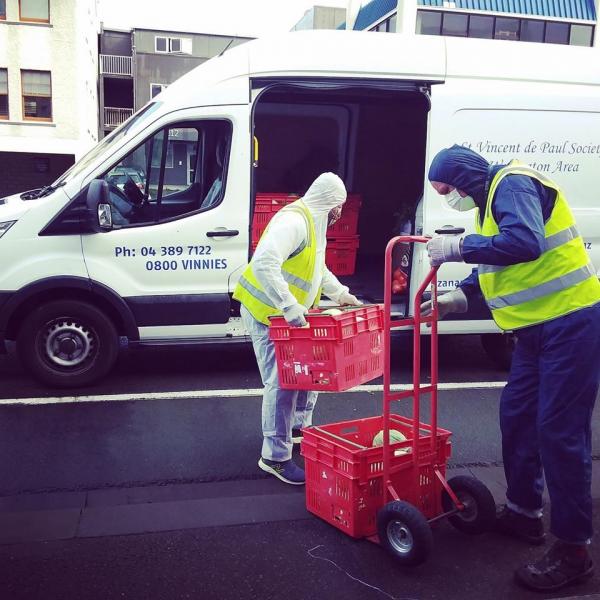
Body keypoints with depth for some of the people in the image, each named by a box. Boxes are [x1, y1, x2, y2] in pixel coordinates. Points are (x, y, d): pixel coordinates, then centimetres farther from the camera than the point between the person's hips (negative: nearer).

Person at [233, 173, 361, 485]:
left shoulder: (314, 223, 13)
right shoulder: (293, 221, -22)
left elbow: (318, 267, 28)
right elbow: (263, 264, -37)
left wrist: (339, 293, 16)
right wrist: (291, 309, -40)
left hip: (288, 314, 10)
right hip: (266, 312, -10)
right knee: (282, 382, -10)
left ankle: (299, 427, 37)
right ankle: (275, 456, 1)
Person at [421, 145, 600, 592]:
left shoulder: (513, 184, -14)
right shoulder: (493, 197, 16)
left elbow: (525, 243, -32)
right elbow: (493, 264, 22)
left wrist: (458, 246, -23)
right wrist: (461, 296, 9)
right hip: (538, 326, 10)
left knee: (561, 431, -6)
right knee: (517, 416, 15)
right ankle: (524, 512, 31)